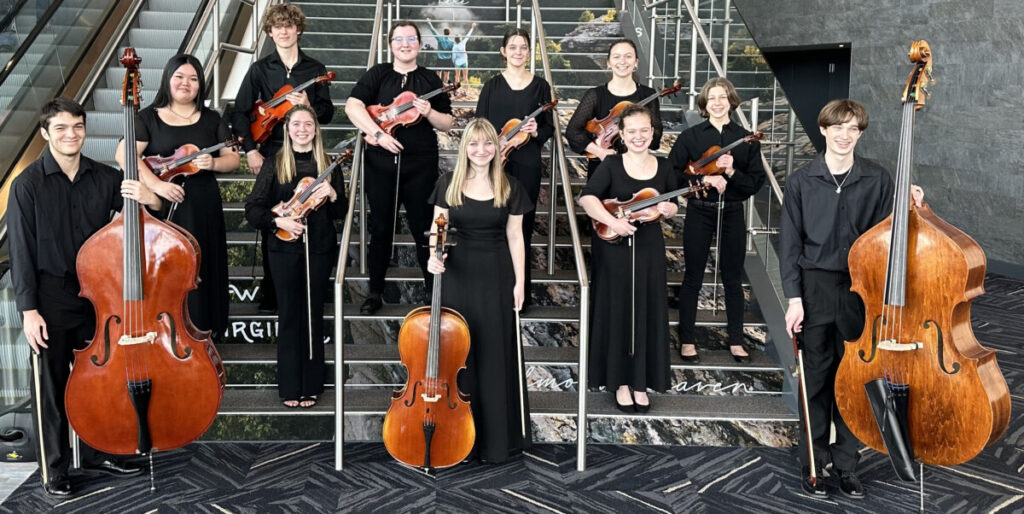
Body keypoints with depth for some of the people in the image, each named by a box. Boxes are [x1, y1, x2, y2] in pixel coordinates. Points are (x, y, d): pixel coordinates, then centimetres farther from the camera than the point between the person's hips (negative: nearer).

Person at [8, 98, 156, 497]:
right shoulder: (28, 184, -8)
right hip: (51, 302, -3)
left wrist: (149, 199, -17)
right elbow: (21, 251, -8)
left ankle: (97, 453, 32)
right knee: (50, 387, 5)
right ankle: (54, 470, 19)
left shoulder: (105, 177, 2)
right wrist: (28, 310, -12)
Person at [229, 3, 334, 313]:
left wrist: (309, 105, -14)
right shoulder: (260, 69, 4)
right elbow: (239, 113, 2)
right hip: (271, 155, 0)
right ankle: (270, 293, 11)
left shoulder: (315, 69, 6)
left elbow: (327, 113, 7)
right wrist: (250, 150, -9)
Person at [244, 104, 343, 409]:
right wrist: (278, 221, -17)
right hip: (286, 249, -1)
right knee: (289, 316, 3)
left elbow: (342, 213, 7)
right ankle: (290, 387, 13)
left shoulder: (328, 165, 7)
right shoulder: (275, 165, 3)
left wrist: (332, 195, -13)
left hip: (320, 250, 1)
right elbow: (253, 209, -1)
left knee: (313, 316, 6)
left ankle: (311, 386, 15)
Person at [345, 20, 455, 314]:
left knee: (423, 229, 3)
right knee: (381, 229, 8)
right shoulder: (377, 74, 4)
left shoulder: (430, 80, 6)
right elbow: (353, 106, -9)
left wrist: (429, 113, -15)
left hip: (420, 166, 0)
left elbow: (447, 124, 6)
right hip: (381, 163, 1)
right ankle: (375, 292, 19)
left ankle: (435, 291, 15)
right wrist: (378, 134, -20)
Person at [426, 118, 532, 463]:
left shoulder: (509, 188, 0)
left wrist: (519, 282, -2)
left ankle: (497, 438, 16)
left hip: (496, 277, 0)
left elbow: (515, 237, 2)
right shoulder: (449, 184, 1)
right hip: (458, 275, 0)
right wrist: (433, 256, -19)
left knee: (496, 355, 4)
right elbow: (438, 230, 2)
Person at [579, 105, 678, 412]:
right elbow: (587, 198, -16)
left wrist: (669, 209, -11)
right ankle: (621, 381, 16)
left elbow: (674, 206, 12)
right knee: (618, 312, 4)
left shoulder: (663, 167, 5)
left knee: (648, 313, 6)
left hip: (649, 249, 3)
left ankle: (641, 382, 19)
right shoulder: (611, 165, -4)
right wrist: (612, 221, -29)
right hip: (614, 249, -2)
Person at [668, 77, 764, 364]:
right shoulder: (691, 137, -1)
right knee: (693, 278, 5)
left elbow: (756, 183, 0)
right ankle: (687, 341, 15)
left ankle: (736, 341, 21)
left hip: (732, 213, 1)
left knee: (733, 278, 9)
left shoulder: (745, 139, 2)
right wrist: (703, 178, -17)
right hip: (699, 213, -1)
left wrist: (732, 172, -17)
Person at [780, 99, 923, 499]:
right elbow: (790, 244, -1)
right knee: (816, 379, 6)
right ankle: (813, 462, 19)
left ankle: (846, 463, 21)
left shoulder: (877, 179, 1)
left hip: (860, 290, 1)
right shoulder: (802, 181, -1)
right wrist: (793, 297, -6)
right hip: (816, 289, -1)